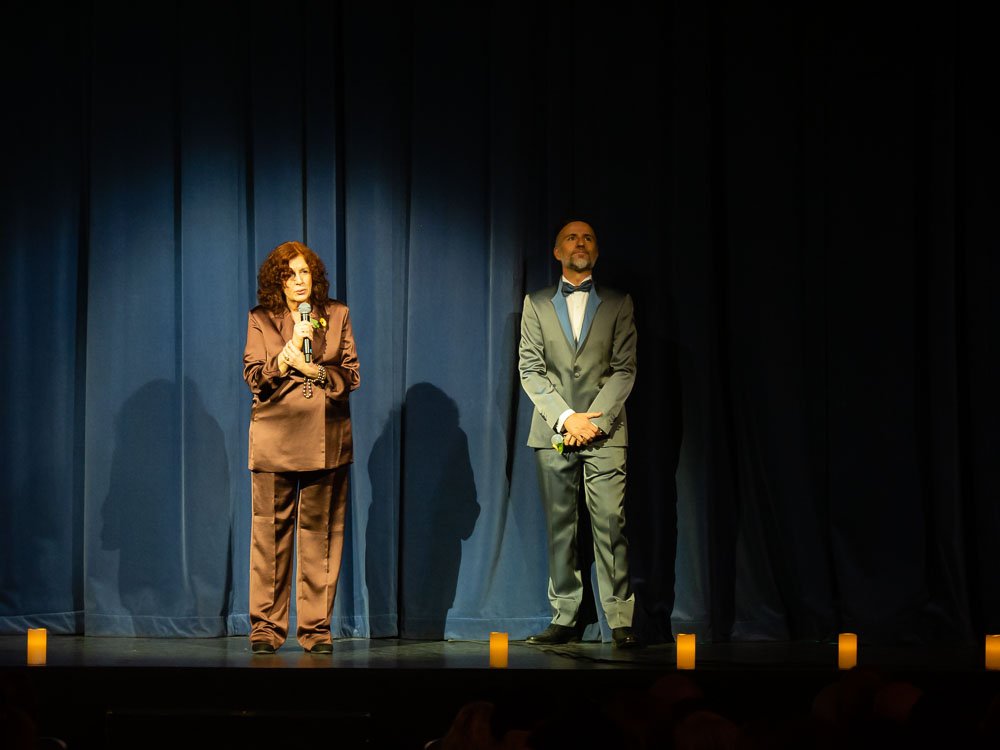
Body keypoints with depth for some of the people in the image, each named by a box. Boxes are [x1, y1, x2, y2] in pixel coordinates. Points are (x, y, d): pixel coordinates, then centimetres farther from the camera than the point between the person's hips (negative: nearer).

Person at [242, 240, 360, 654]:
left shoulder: (337, 316, 11)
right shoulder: (261, 320, 8)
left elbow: (351, 374, 7)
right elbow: (254, 377, 0)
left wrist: (314, 370, -9)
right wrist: (289, 351, -13)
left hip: (325, 438, 1)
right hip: (275, 436, -1)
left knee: (320, 532, 0)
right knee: (271, 530, -3)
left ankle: (316, 627, 5)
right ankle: (266, 626, 2)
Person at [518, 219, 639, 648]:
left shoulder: (618, 304, 10)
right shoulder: (537, 304, 12)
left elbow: (624, 369, 3)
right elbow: (530, 370, 5)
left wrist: (594, 419, -10)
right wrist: (566, 417, -8)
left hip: (604, 432, -1)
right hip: (554, 433, 1)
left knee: (610, 524, -9)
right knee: (559, 528, 1)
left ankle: (621, 621, -8)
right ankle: (565, 620, 3)